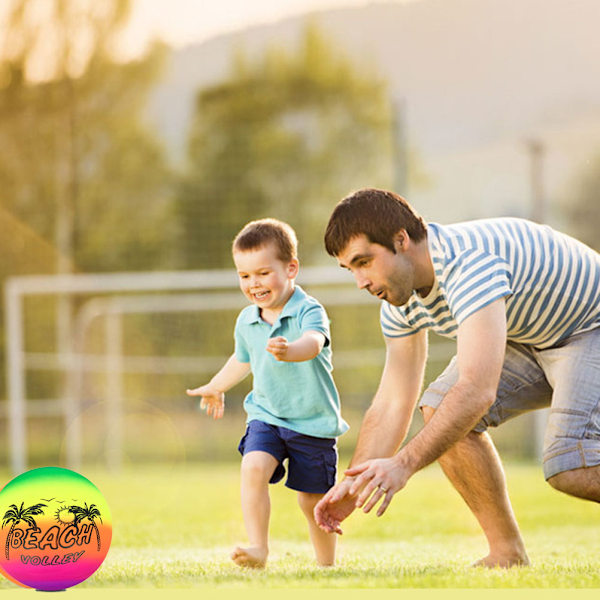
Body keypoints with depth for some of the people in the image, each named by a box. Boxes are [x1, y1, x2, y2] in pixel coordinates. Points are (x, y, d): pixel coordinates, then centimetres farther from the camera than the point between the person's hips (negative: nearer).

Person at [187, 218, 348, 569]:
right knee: (253, 468, -23)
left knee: (313, 500, 4)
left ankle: (327, 563, 25)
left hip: (314, 422, -4)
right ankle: (258, 548, -21)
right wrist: (215, 388, 42)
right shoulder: (247, 321, 3)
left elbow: (313, 342, -40)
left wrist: (290, 351, -63)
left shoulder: (309, 311, -16)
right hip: (266, 416, 4)